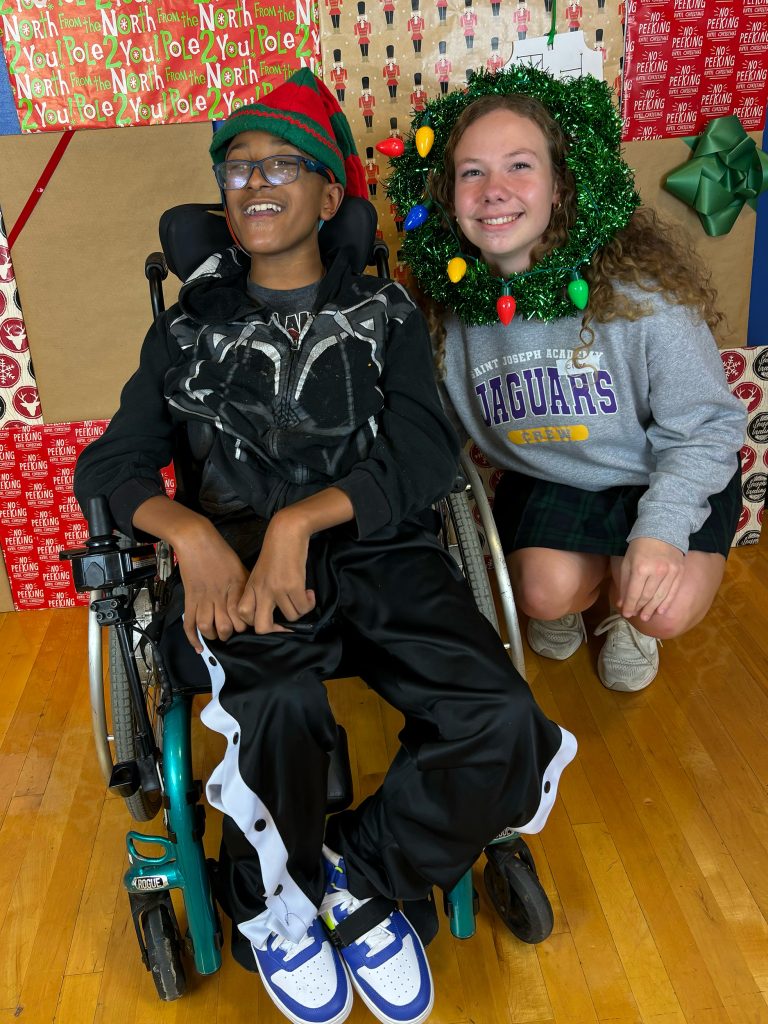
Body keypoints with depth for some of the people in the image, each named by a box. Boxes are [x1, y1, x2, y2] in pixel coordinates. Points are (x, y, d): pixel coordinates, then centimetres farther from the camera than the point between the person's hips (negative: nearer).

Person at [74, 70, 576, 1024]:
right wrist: (191, 535, -14)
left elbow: (424, 455, 0)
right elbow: (109, 463, 8)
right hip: (242, 554, 0)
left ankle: (358, 879, 3)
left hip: (375, 545, 1)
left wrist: (302, 518, -18)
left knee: (502, 726, -25)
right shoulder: (190, 327, 16)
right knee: (280, 704, -34)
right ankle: (269, 904, 0)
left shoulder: (384, 313, 14)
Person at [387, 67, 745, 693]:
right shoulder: (451, 304, -11)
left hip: (663, 479, -2)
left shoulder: (638, 287, -24)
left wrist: (660, 530, -30)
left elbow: (707, 426, -17)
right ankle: (581, 590, 16)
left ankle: (629, 617, 15)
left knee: (667, 610, -24)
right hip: (546, 482, 3)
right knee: (546, 590, -23)